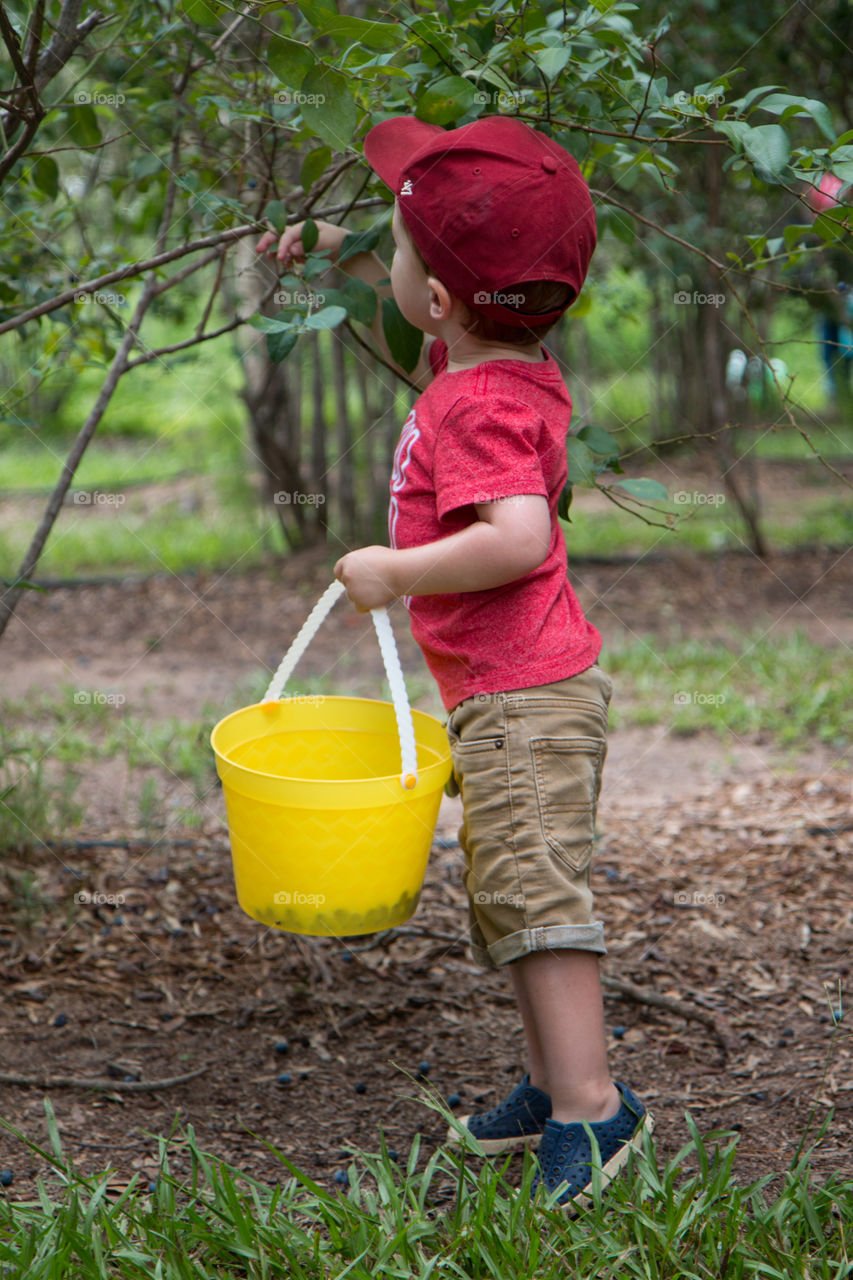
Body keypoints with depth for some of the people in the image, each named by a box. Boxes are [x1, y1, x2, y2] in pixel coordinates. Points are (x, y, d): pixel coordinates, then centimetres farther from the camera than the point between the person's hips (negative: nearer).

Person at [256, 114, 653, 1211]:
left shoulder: (480, 408, -21)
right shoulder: (474, 360, 9)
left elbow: (518, 538, -35)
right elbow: (420, 325, 34)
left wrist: (396, 572, -24)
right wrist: (338, 254, 28)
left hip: (528, 697, -11)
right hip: (501, 696, 11)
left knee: (534, 891, -11)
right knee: (507, 891, 15)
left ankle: (591, 1106, -7)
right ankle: (552, 1083, 24)